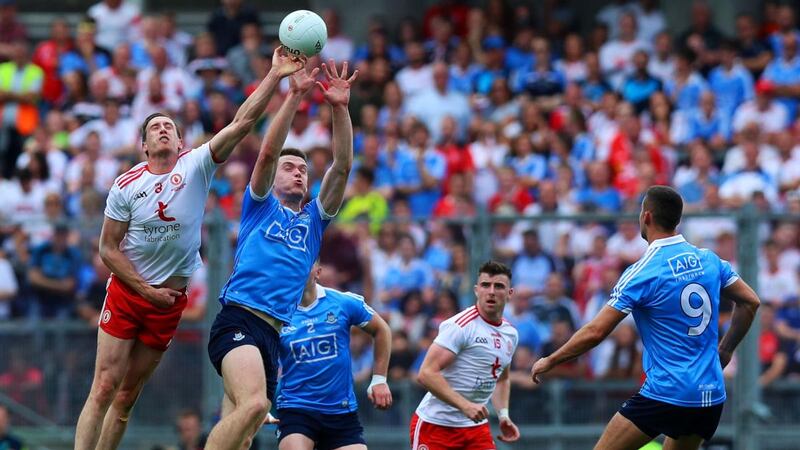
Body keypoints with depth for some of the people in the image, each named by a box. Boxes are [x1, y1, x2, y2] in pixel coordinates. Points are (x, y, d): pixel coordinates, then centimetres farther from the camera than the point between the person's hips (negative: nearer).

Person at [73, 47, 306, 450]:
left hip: (171, 299, 1)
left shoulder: (196, 166, -3)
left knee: (128, 395, 7)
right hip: (126, 292, -1)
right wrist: (146, 290, -8)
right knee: (104, 389, -8)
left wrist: (275, 76, -23)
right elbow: (108, 249, 0)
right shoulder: (126, 185, -4)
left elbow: (242, 122, -13)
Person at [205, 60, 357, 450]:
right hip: (239, 319, -6)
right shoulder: (260, 206, 15)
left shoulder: (313, 220, 25)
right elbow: (268, 151, -1)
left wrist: (339, 107, 2)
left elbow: (342, 167, 13)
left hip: (274, 333, 6)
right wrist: (294, 96, -8)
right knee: (253, 404, -29)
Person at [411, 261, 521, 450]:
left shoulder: (510, 334, 10)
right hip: (436, 425, -7)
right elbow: (427, 373, -22)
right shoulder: (460, 326, -16)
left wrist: (503, 415, 12)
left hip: (476, 427, 7)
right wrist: (465, 405, -28)